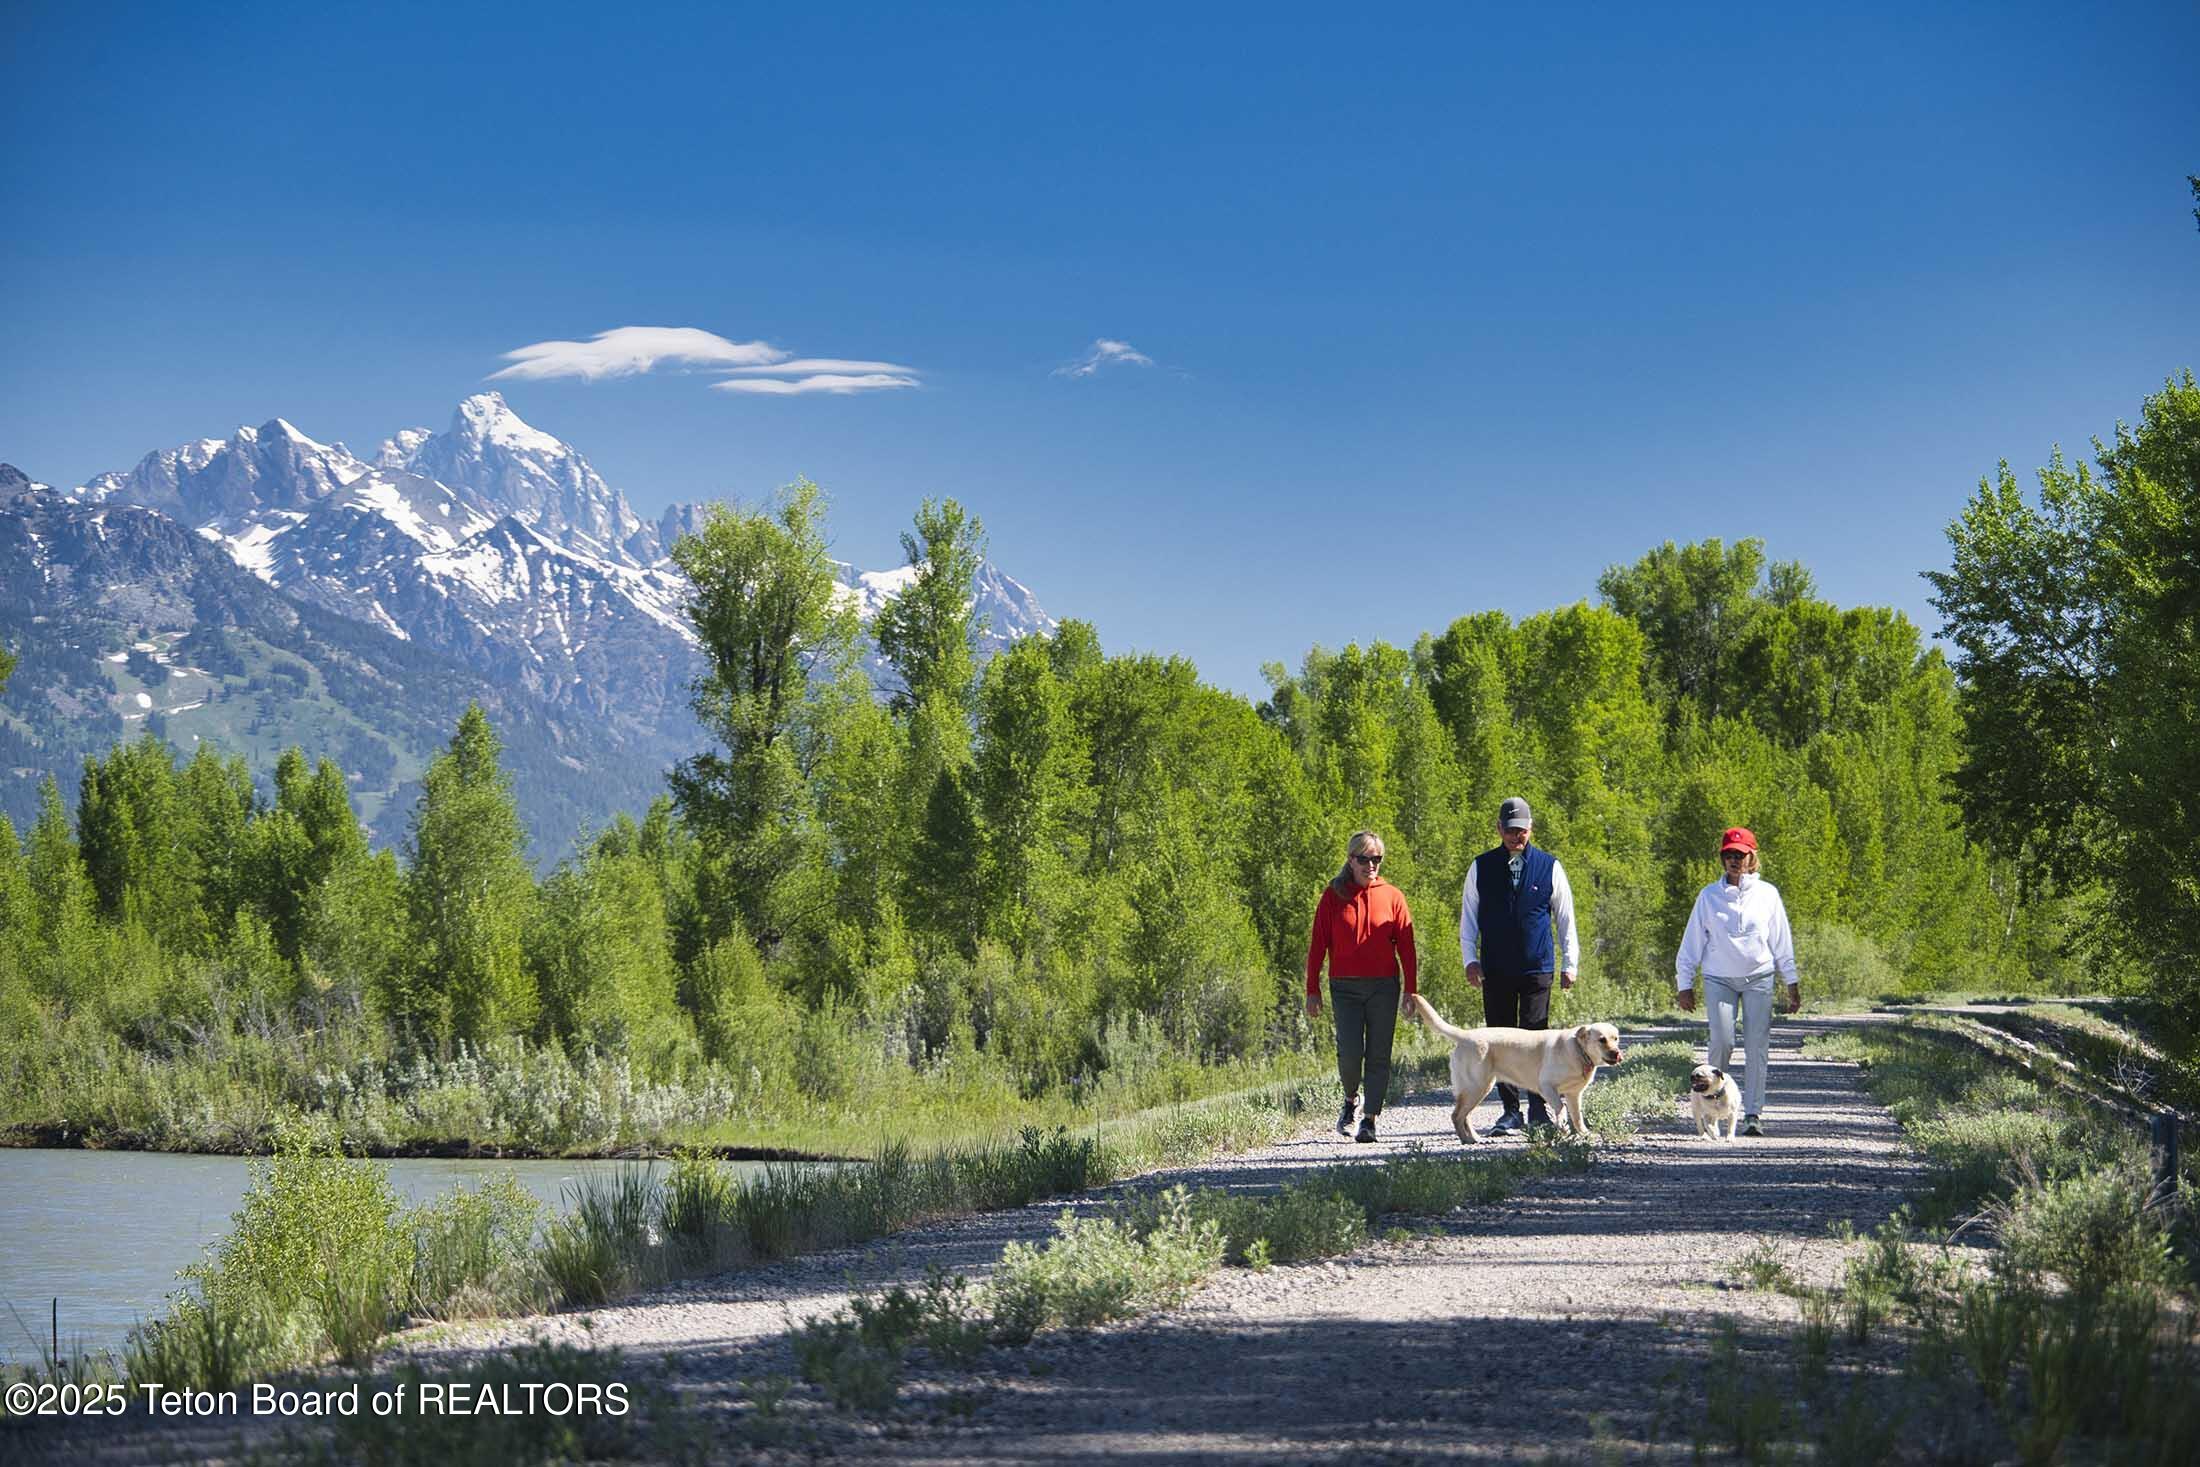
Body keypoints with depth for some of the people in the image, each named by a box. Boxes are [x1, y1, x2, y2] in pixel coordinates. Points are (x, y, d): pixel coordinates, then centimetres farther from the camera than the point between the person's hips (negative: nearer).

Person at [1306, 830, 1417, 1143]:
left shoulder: (1392, 896, 4)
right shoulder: (1333, 896, 4)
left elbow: (1405, 945, 5)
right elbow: (1317, 945, 4)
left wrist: (1410, 989, -1)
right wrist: (1312, 990, 1)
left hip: (1383, 988, 1)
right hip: (1345, 988, -1)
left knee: (1378, 1056, 0)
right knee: (1349, 1052, -10)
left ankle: (1370, 1120, 5)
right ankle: (1350, 1100, 19)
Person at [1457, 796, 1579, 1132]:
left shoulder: (1548, 866, 5)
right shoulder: (1481, 867, 7)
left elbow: (1565, 919, 10)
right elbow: (1468, 916, 11)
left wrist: (1569, 963, 5)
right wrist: (1470, 959, 1)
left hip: (1537, 967, -2)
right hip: (1495, 971, 2)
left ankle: (1539, 1109, 0)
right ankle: (1510, 1111, 9)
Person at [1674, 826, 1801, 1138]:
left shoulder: (1767, 894, 6)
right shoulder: (1709, 896, 4)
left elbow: (1782, 942, 11)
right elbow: (1692, 942, 7)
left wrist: (1792, 983, 10)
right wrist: (1684, 985, 6)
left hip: (1758, 978, 1)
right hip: (1719, 979, -1)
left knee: (1757, 1046, -5)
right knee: (1722, 1041, -14)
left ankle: (1753, 1113, -2)